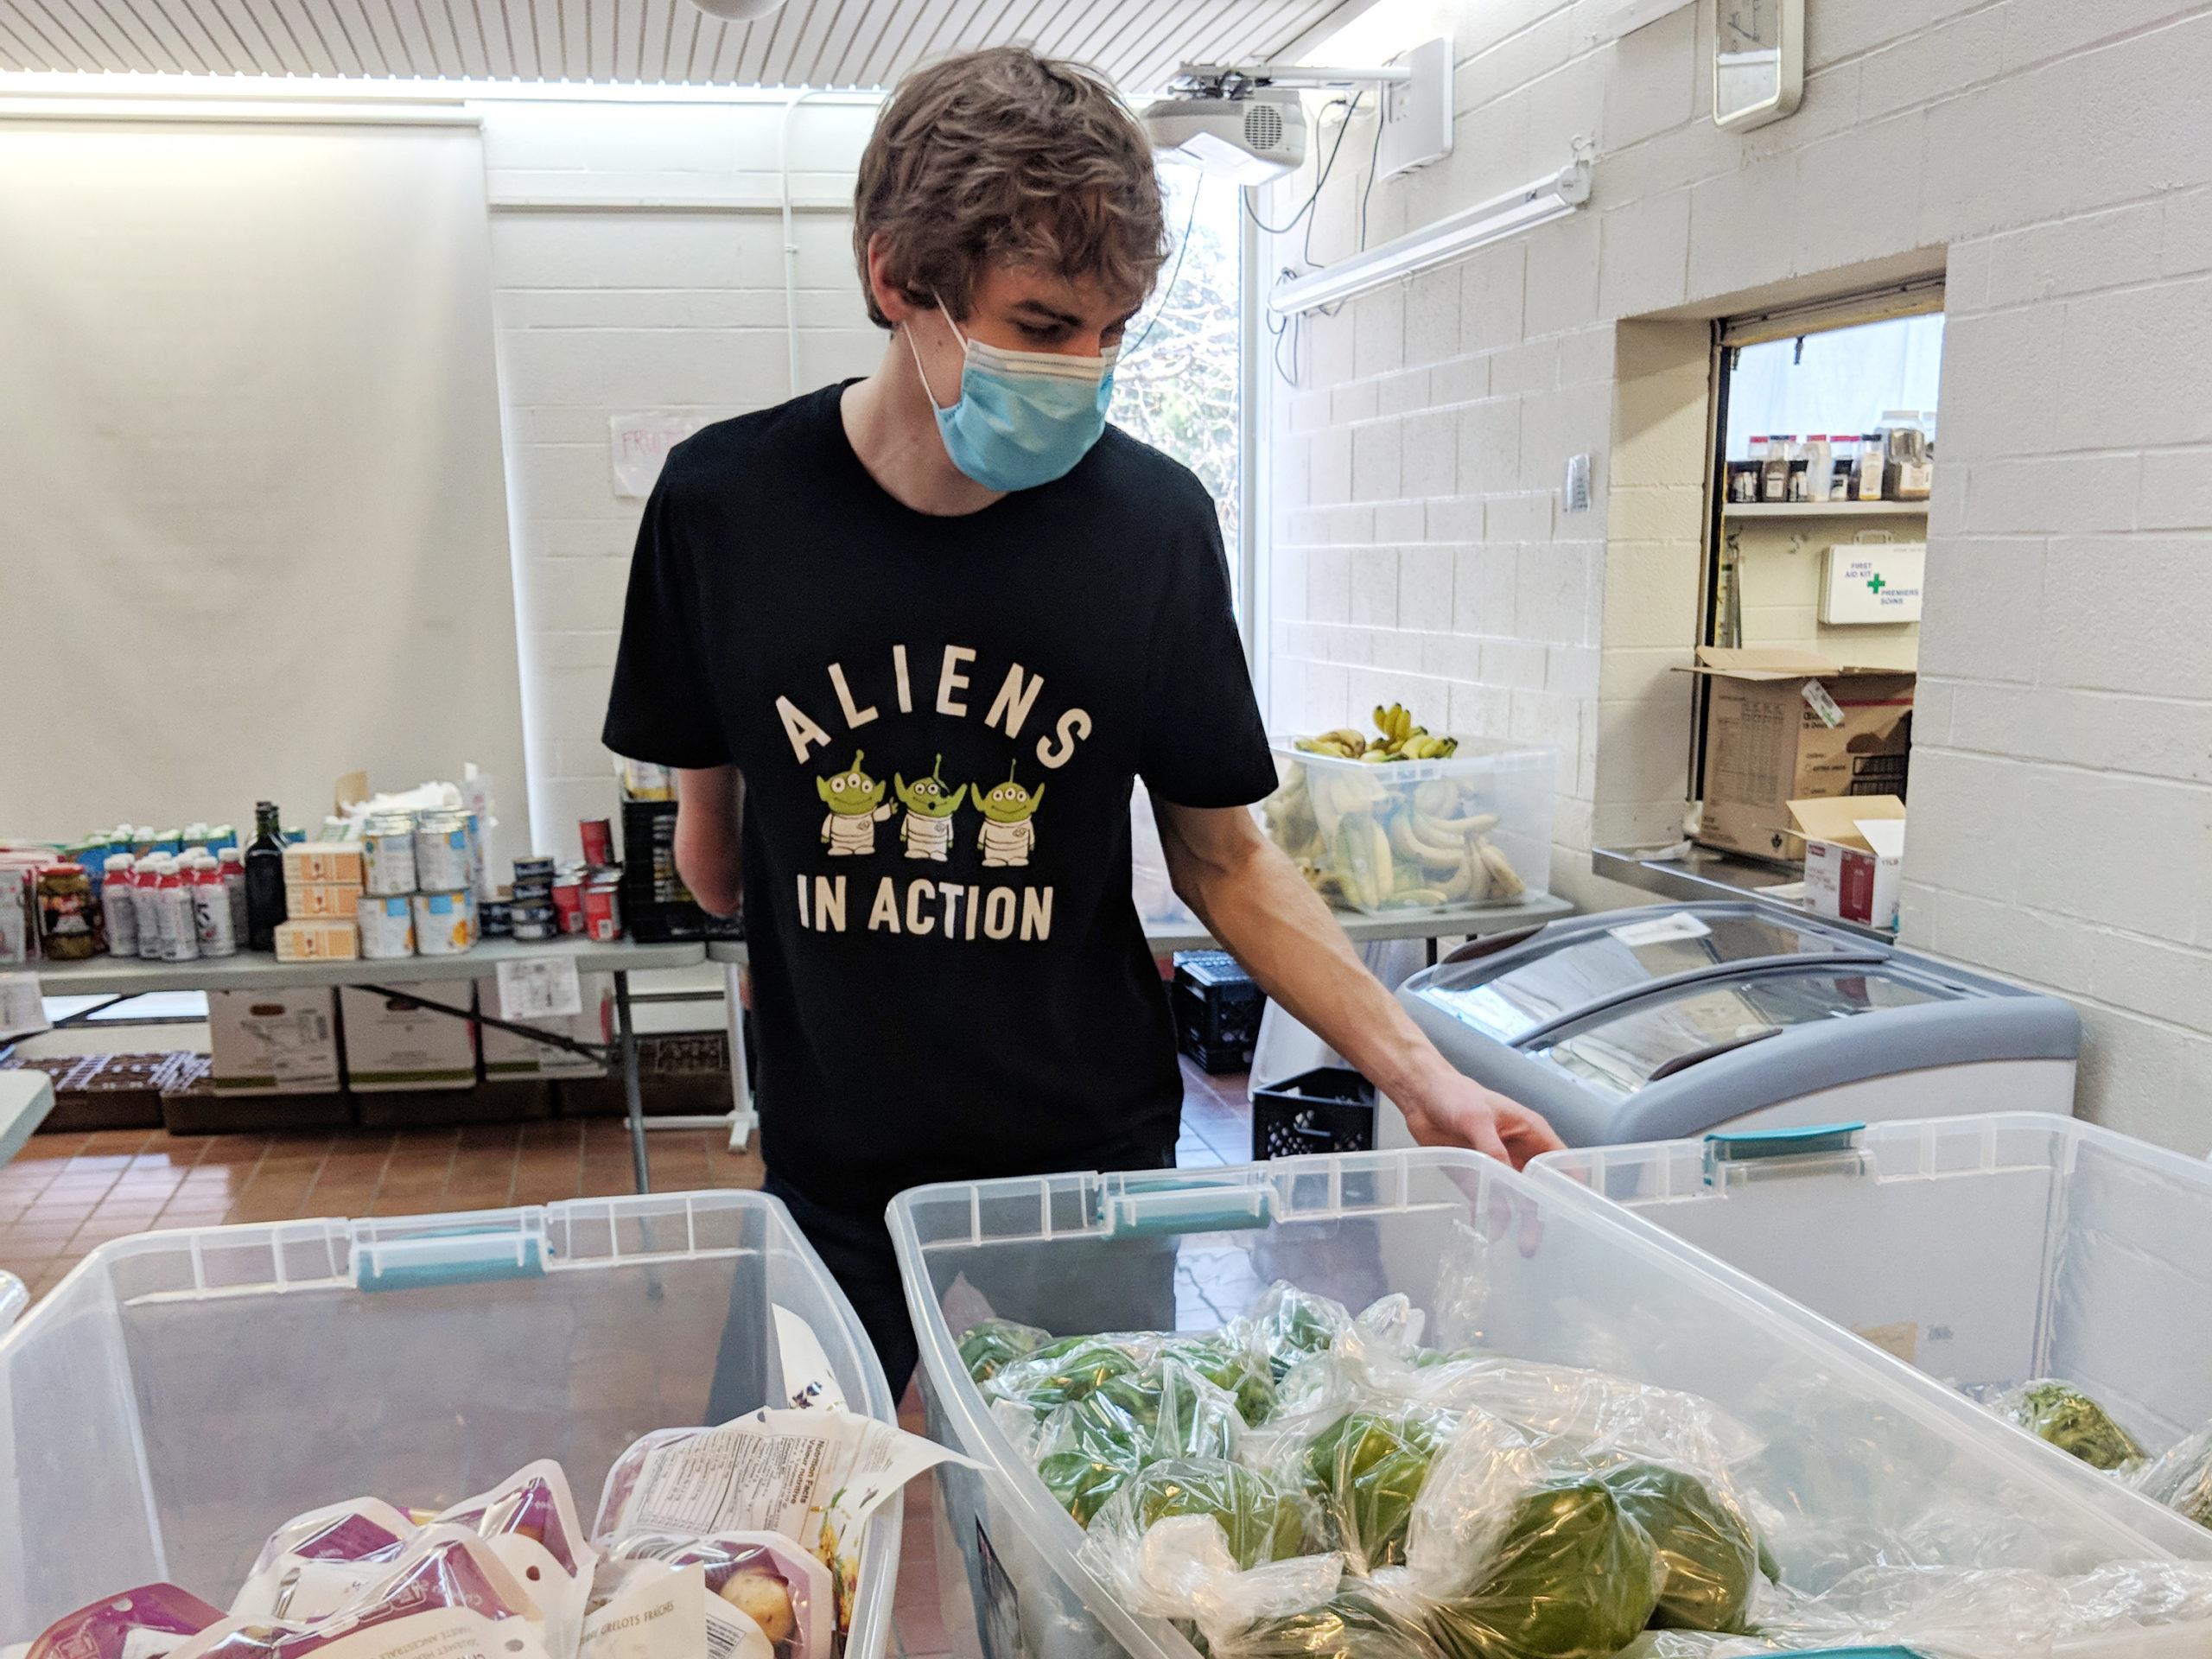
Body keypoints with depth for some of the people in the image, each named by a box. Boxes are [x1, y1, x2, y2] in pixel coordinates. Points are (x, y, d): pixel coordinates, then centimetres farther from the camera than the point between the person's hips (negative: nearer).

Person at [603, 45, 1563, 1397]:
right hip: (833, 1172, 1)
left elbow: (1224, 856, -3)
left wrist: (1421, 1077, -11)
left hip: (1092, 1168, 0)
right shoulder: (723, 505, -10)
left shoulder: (1154, 521, -10)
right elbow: (712, 841, 3)